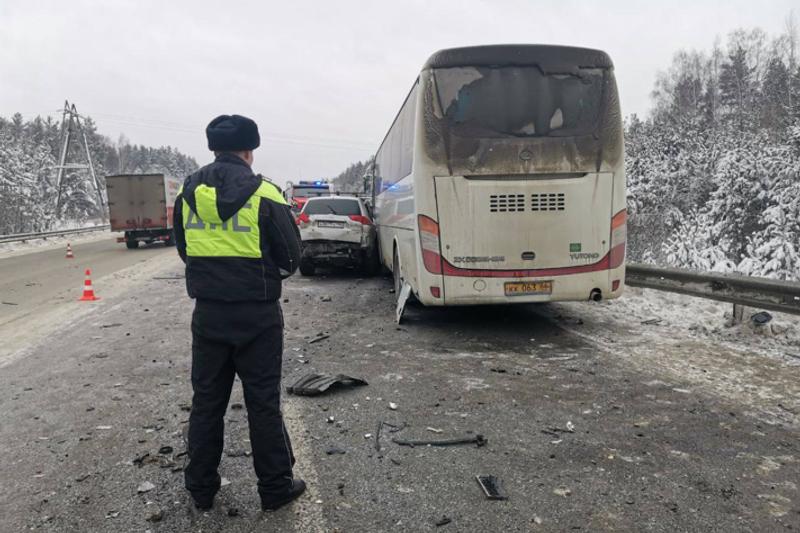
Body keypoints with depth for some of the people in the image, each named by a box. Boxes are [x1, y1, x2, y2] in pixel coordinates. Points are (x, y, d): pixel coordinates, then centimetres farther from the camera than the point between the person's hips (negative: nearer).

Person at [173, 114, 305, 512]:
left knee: (206, 400, 15)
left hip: (207, 313, 4)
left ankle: (202, 488, 27)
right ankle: (275, 487, 19)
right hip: (257, 315, -3)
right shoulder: (264, 194, -13)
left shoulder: (188, 193, 2)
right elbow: (290, 258, -6)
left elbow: (184, 251, 12)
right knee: (263, 403, 7)